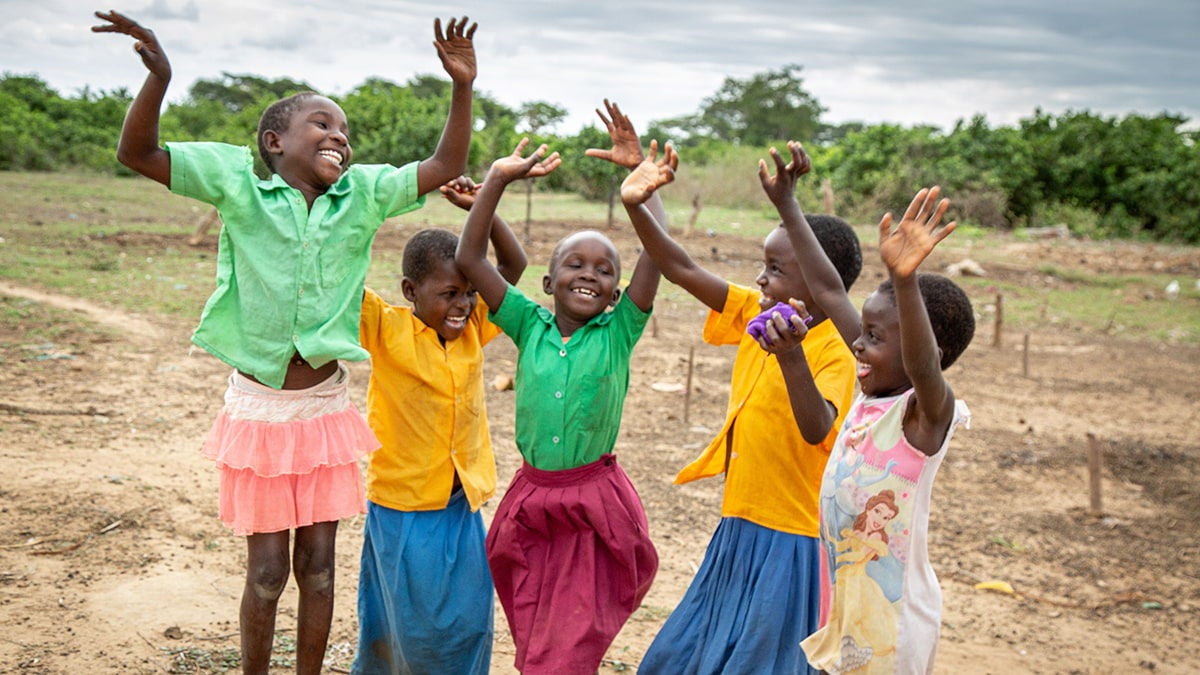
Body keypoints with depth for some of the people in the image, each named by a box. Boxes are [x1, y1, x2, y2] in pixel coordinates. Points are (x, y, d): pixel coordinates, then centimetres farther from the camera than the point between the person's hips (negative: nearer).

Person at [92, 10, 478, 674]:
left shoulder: (364, 194, 1)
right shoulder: (239, 184, -7)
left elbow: (445, 165, 0)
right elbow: (137, 153, -11)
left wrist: (462, 86, -12)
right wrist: (158, 77, -27)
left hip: (326, 408, 3)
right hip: (259, 408, -3)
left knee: (318, 567, 11)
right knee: (267, 571, 6)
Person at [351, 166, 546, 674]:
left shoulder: (474, 326, 1)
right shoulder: (387, 328, -11)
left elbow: (513, 264, 2)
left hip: (464, 503, 4)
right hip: (402, 506, -4)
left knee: (469, 622, 9)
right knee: (412, 626, 7)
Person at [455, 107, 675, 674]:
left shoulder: (619, 332, -5)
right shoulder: (530, 326, -1)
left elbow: (656, 260, -20)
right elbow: (469, 259, -7)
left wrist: (642, 200, -37)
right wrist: (496, 181, -13)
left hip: (595, 505, -2)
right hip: (530, 500, 2)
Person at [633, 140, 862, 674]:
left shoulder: (834, 352, -18)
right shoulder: (755, 313, 2)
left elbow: (816, 429, -36)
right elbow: (681, 269, 1)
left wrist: (791, 353, -50)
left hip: (788, 543, -8)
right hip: (740, 527, 8)